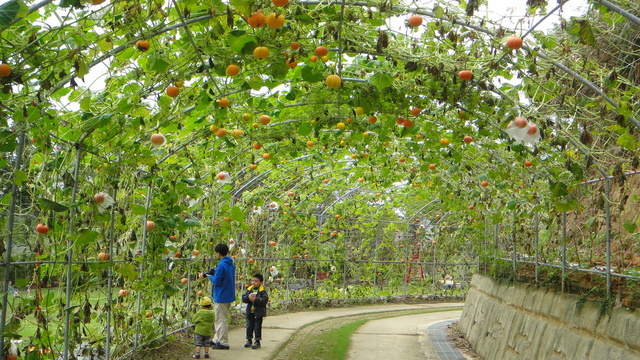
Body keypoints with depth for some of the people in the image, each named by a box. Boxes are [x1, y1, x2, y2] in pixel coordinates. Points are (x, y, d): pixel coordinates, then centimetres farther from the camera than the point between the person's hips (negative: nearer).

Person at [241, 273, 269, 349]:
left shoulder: (262, 291, -6)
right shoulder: (249, 289, 8)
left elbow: (265, 300, -18)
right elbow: (243, 298, 2)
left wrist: (255, 299, -23)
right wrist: (248, 297, -19)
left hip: (258, 313, -5)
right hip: (250, 312, 5)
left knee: (257, 327, 0)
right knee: (249, 326, 12)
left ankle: (257, 341, 8)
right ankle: (249, 340, 24)